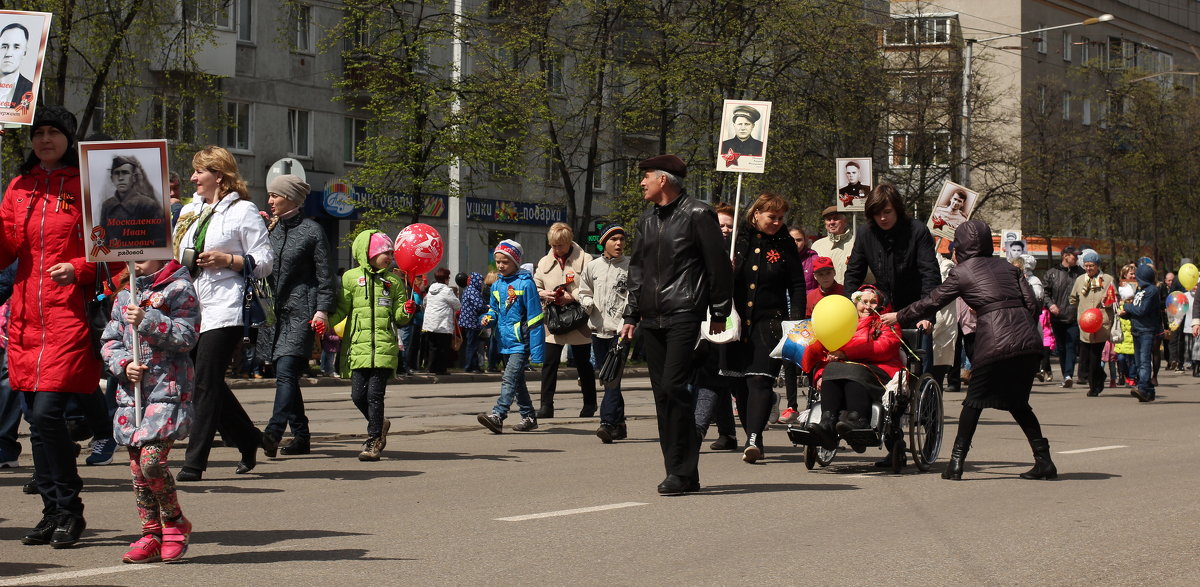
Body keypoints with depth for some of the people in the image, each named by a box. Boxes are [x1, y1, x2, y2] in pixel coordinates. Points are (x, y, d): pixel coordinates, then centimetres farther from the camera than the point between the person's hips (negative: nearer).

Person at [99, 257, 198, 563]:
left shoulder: (179, 289, -2)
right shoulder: (125, 295, 16)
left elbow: (187, 336, -11)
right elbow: (110, 341, 15)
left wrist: (147, 320, -18)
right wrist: (124, 363, -4)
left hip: (168, 389, -6)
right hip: (131, 390, 6)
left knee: (151, 459, -16)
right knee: (137, 465, 4)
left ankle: (174, 522, 4)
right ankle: (152, 534, 12)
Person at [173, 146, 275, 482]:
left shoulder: (243, 211, -2)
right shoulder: (189, 211, 19)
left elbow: (265, 261, -4)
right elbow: (177, 255, 26)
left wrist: (227, 259, -16)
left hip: (224, 309, -8)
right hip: (190, 308, 8)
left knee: (206, 384, -9)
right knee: (208, 383, 9)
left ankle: (194, 462, -7)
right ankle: (251, 442, 24)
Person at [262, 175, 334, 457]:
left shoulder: (311, 230, -2)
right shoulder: (271, 230, 14)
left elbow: (324, 274, -4)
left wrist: (323, 309, -11)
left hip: (302, 310, -7)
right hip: (277, 311, 7)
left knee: (286, 370, -18)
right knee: (287, 374, 7)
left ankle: (274, 431, -28)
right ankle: (301, 436, 13)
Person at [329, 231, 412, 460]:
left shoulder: (394, 281, 11)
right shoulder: (351, 277, 7)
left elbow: (398, 317, 12)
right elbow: (341, 310, 6)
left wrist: (407, 310, -9)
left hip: (385, 347, 0)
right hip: (358, 346, 0)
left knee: (375, 394, -8)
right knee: (358, 395, -2)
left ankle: (373, 441, 2)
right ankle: (379, 424, 26)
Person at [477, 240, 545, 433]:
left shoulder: (525, 283, -11)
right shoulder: (497, 285, 9)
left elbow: (534, 318, -12)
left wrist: (537, 351, -16)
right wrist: (488, 318, -2)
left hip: (521, 342, -8)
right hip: (505, 341, 8)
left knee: (510, 379, -18)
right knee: (517, 381, 16)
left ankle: (497, 416, -28)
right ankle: (529, 417, 28)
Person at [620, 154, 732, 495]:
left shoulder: (696, 215, -3)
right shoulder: (647, 221, 19)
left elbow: (718, 266, -4)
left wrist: (719, 314, -5)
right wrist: (631, 315, 17)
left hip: (684, 316, -7)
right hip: (652, 319, 7)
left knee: (674, 387, -16)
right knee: (662, 393, 4)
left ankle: (682, 471, -11)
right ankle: (681, 474, 7)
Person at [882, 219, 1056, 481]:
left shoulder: (961, 272, 8)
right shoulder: (1006, 266, 19)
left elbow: (931, 302, 15)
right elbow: (1031, 303, 12)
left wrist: (898, 317, 27)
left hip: (995, 343, -5)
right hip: (1028, 341, 5)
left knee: (975, 401, 7)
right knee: (1017, 403, 17)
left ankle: (956, 462, 5)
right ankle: (1044, 461, 9)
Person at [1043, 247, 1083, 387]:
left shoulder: (1080, 273, 6)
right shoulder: (1052, 273, 6)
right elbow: (1044, 291, 7)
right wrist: (1050, 304, -10)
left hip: (1074, 318, -1)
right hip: (1057, 317, 2)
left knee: (1071, 346, -11)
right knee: (1061, 348, 8)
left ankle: (1068, 375, -19)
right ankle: (1066, 376, 16)